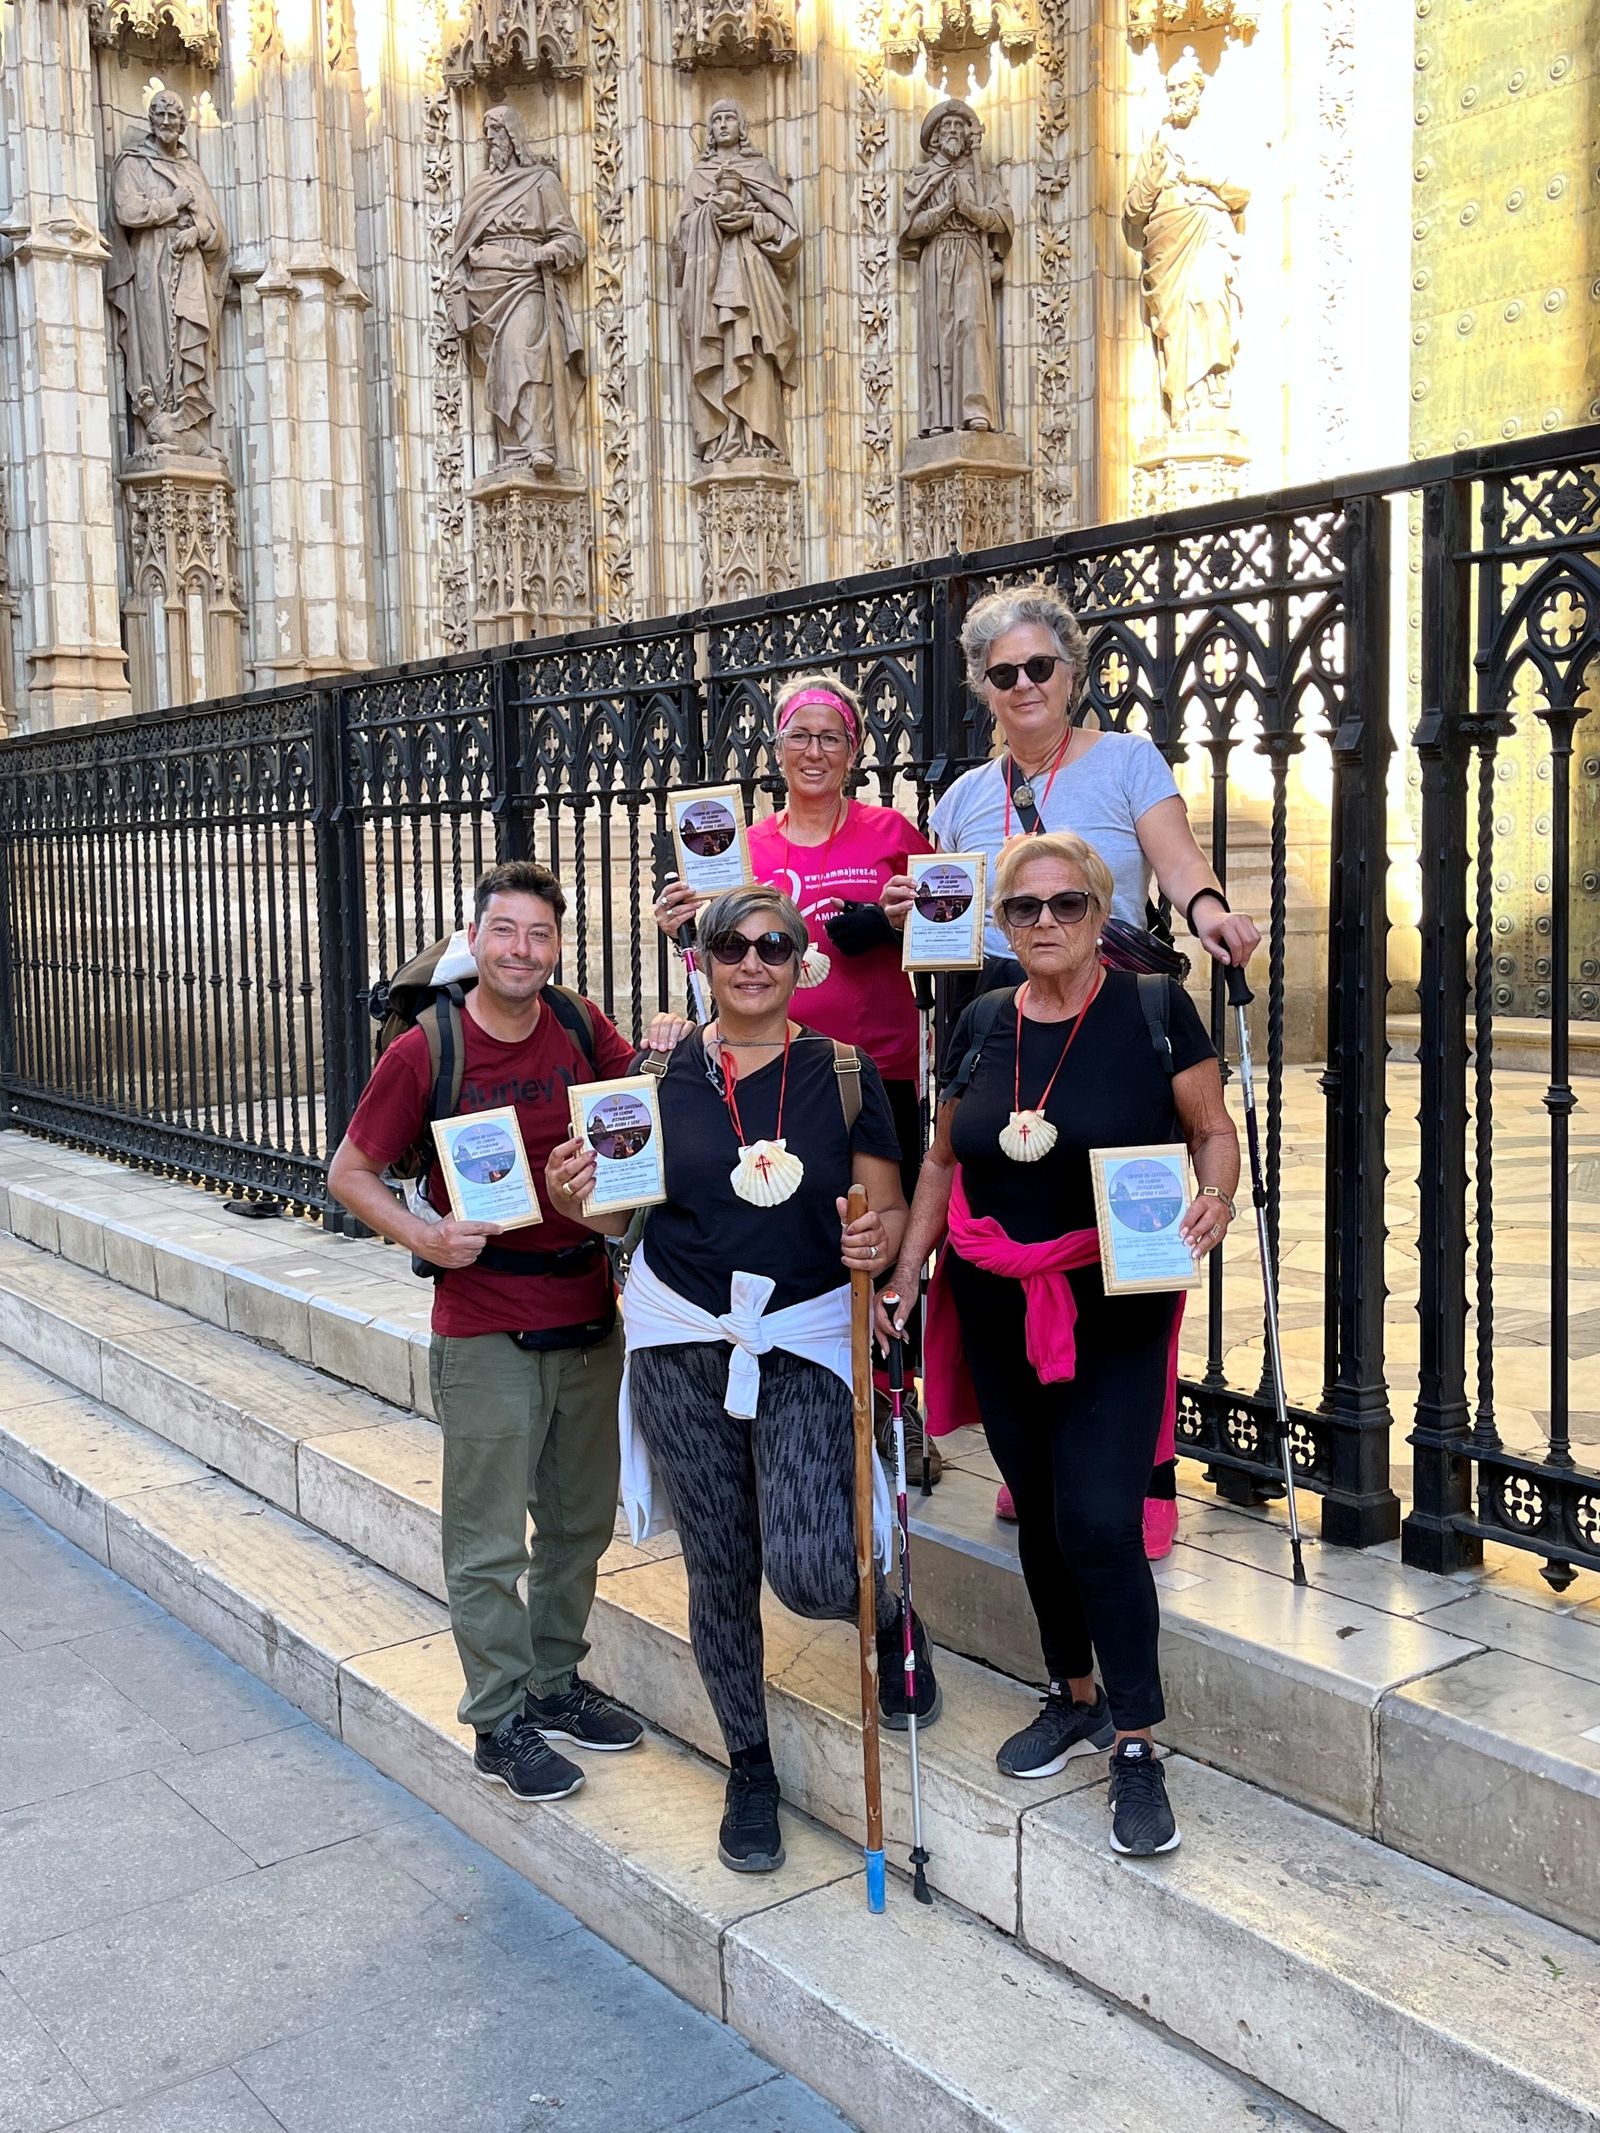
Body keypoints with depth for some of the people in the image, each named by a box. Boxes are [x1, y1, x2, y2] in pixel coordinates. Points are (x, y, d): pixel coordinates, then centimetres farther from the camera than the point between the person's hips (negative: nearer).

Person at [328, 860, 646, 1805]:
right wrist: (426, 1236, -18)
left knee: (581, 1520, 17)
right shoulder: (425, 1052, -9)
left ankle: (556, 1681, 35)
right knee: (490, 1540, 4)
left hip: (589, 1316, 5)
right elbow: (350, 1171, -2)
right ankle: (501, 1720, 19)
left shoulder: (581, 1031, 2)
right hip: (485, 1329, -5)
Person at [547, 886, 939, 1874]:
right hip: (681, 1340, 2)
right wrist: (575, 1195, -14)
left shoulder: (843, 1073, 0)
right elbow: (618, 1213, 7)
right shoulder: (662, 1072, 2)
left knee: (807, 1569, -15)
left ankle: (890, 1618, 22)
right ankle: (751, 1767, 31)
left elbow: (890, 1209, 3)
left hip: (805, 1340, -2)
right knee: (720, 1569, 8)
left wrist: (881, 1241, -20)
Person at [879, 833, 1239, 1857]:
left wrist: (1215, 1199, -21)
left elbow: (1215, 1130, 0)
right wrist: (905, 1274, 9)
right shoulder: (979, 1027, 5)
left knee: (1100, 1521, -10)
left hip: (1114, 1309, -4)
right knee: (1038, 1510, 14)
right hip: (996, 1310, 5)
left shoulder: (1154, 1010, -7)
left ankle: (1138, 1745, 6)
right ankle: (1077, 1695, 34)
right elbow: (944, 1162, 14)